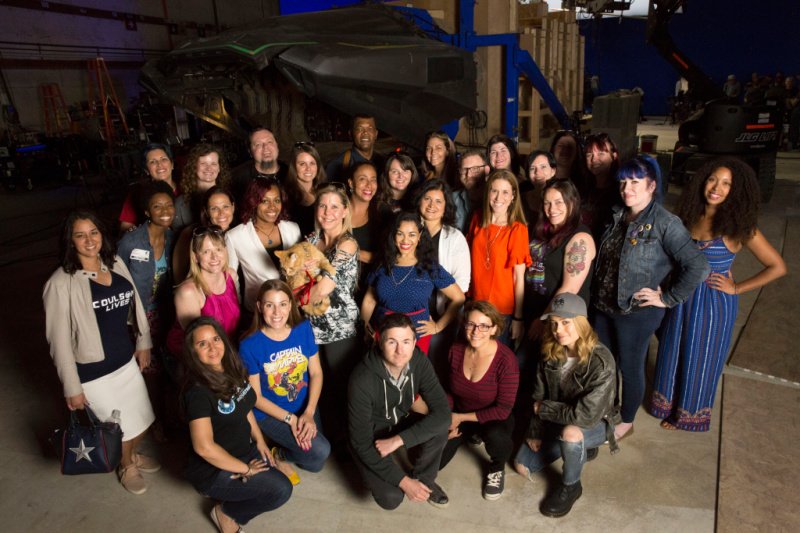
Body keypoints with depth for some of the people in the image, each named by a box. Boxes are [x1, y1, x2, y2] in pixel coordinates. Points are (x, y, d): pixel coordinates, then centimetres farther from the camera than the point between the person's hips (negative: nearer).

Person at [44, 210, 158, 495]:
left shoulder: (116, 264, -3)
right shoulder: (61, 283, -20)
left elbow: (135, 305, 8)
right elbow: (59, 339, -15)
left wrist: (143, 343, 11)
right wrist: (72, 386, -12)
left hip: (126, 360, 5)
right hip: (93, 372, -5)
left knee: (142, 419, 21)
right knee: (123, 428, 14)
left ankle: (133, 454, 53)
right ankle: (126, 466, 46)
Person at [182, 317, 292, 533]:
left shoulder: (232, 370, -4)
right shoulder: (198, 392, -27)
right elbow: (204, 447, -29)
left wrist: (260, 441, 4)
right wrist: (245, 469, -19)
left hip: (244, 450, 8)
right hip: (213, 469, -8)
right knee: (281, 490, -16)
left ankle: (227, 492, 13)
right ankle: (226, 513, 5)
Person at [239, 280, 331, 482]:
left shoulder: (303, 329, -11)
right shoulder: (249, 345, -21)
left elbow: (316, 373, -5)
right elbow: (255, 396, -13)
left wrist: (309, 413, -17)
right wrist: (291, 419, -19)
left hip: (305, 407, 5)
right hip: (270, 414, -4)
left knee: (316, 464, 7)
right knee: (320, 452, -20)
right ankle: (278, 455, 9)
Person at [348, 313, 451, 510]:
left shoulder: (419, 362, -21)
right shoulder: (362, 380, -32)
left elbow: (443, 413, -24)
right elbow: (361, 442, -25)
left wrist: (398, 440, -31)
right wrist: (403, 481, -24)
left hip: (400, 421, 4)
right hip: (370, 435, -3)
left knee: (438, 429, -27)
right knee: (391, 498, -22)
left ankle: (423, 478, 2)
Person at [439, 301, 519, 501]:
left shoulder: (506, 359, -25)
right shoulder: (456, 350, -11)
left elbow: (503, 410, -22)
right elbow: (450, 389, 5)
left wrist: (461, 418, -19)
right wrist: (448, 418, -11)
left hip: (493, 418, -4)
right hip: (458, 416, 4)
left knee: (495, 436, -38)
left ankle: (497, 469, 0)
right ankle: (469, 435, 20)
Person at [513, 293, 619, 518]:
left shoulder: (601, 362, -32)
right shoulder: (551, 352, -13)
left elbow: (586, 415, -34)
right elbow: (539, 397, -1)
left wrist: (543, 408, -22)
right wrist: (535, 432, -6)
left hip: (594, 424, -6)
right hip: (556, 422, 6)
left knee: (570, 432, -40)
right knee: (522, 467, 6)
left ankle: (570, 486, -9)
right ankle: (580, 450, 24)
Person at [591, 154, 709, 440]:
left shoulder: (665, 223, -17)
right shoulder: (617, 216, 3)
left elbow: (698, 267, -23)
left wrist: (667, 298, -17)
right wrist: (597, 293, 9)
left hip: (638, 313, -6)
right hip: (603, 307, 6)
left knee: (630, 369, 12)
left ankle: (626, 422, 36)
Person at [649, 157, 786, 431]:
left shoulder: (738, 227, -15)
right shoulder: (688, 217, -3)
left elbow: (778, 267, -12)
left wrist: (736, 288, -12)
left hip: (714, 303, -4)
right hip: (681, 298, 4)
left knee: (701, 360, 14)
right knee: (674, 355, 18)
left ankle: (691, 414, 37)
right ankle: (672, 406, 41)